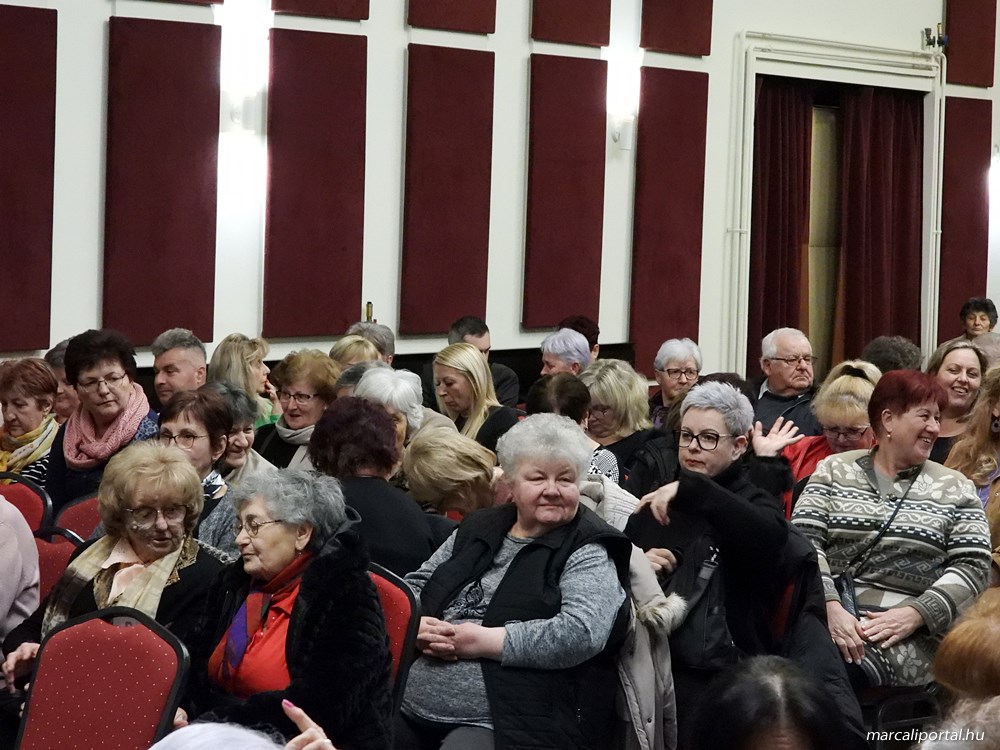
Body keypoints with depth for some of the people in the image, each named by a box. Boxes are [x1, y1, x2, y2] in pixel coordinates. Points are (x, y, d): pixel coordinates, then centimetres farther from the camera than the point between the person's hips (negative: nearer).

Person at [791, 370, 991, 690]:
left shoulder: (955, 490, 13)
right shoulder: (833, 471, 14)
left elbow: (972, 567, 4)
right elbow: (804, 541, 2)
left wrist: (912, 615, -12)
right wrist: (831, 607, -15)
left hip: (911, 631, 0)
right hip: (825, 612, 1)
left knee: (846, 666, -34)